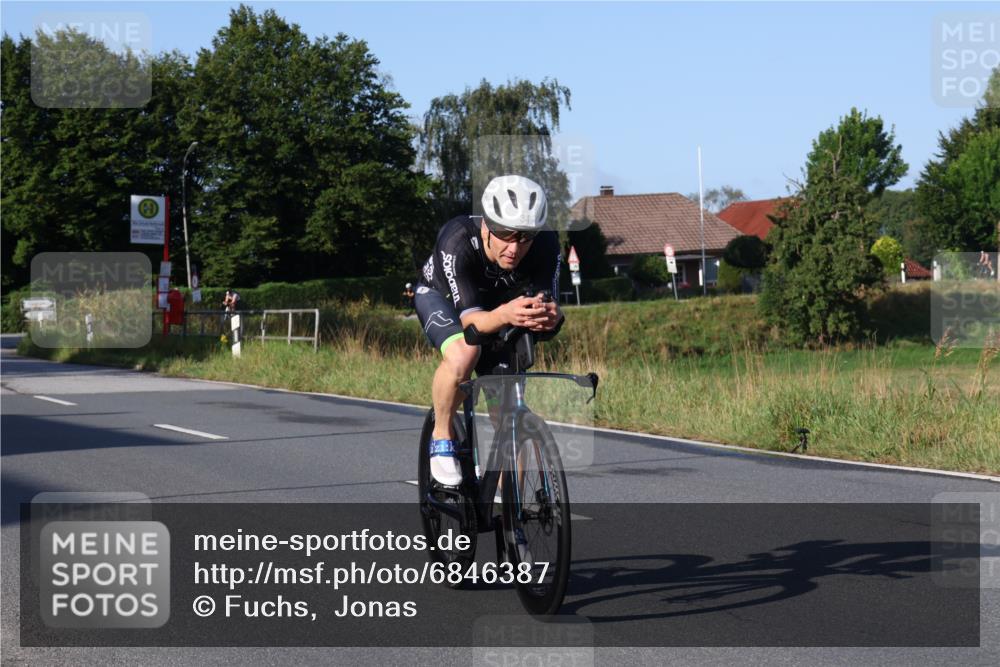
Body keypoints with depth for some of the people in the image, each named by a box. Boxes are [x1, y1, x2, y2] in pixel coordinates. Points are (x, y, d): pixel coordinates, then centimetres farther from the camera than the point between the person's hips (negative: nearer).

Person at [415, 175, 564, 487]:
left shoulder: (546, 246, -32)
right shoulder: (458, 240, -40)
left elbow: (547, 305, -31)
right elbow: (470, 318, -41)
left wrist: (550, 317, -56)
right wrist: (504, 315, -63)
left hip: (496, 305, 4)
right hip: (440, 296, -3)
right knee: (462, 354, -37)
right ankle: (442, 437, -12)